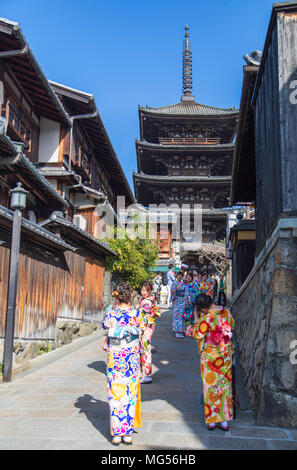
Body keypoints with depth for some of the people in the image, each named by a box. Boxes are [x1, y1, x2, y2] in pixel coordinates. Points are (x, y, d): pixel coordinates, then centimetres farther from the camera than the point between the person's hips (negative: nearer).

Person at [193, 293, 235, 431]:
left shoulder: (207, 317, -22)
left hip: (210, 355, -5)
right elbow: (232, 325, 17)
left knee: (210, 385, 8)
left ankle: (211, 420, 16)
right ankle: (225, 420, 20)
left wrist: (196, 319, -5)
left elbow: (197, 335, -12)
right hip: (226, 354, 5)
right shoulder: (226, 312, -4)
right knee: (225, 385, 13)